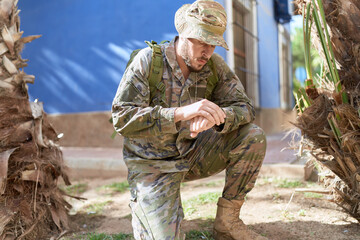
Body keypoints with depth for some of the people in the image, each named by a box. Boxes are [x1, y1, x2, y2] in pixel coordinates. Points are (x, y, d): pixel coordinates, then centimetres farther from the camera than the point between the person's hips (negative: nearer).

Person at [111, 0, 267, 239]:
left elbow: (244, 107, -8)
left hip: (193, 154, 4)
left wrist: (216, 116, -33)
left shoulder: (214, 65, -5)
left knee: (253, 136, -16)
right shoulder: (148, 60, -17)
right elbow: (122, 117, -25)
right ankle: (142, 204, 19)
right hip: (153, 164, -4)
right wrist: (181, 113, -38)